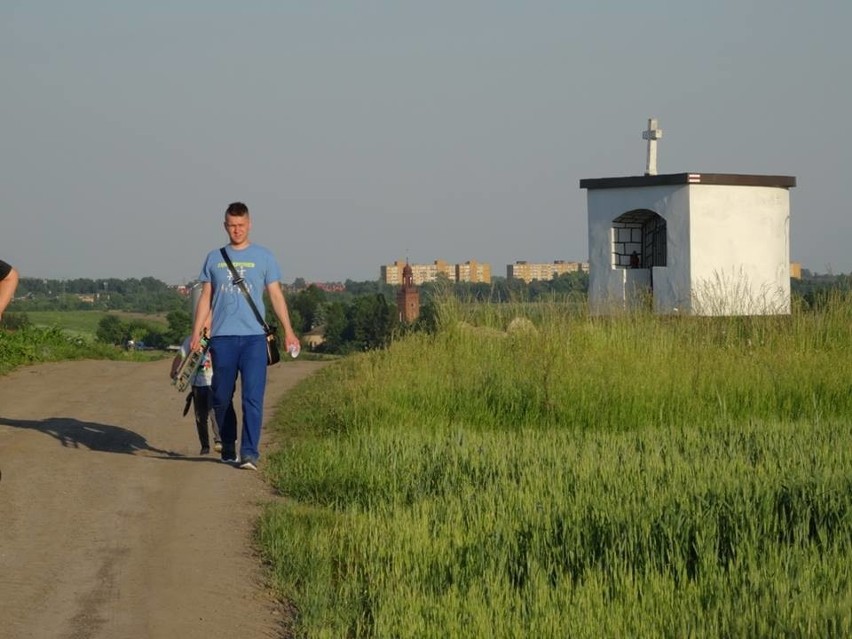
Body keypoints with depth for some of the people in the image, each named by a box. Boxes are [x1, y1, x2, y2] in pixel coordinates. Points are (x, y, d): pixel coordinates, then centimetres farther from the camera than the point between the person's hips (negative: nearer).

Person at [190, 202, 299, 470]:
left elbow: (276, 295, 7)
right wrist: (196, 335, 7)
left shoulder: (263, 257, 8)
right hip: (222, 337, 2)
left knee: (253, 396, -11)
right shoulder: (214, 258, 13)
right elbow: (205, 298, 14)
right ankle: (228, 448, 21)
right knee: (221, 398, 7)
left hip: (254, 337, -2)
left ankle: (249, 453, -14)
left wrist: (288, 331, -2)